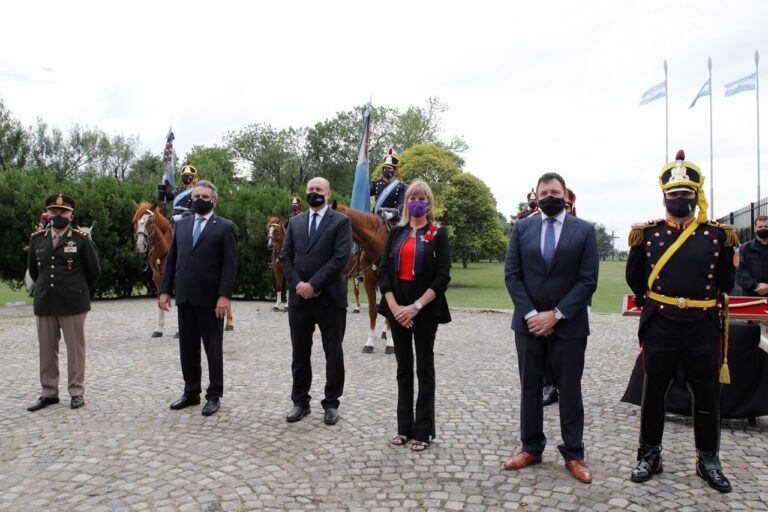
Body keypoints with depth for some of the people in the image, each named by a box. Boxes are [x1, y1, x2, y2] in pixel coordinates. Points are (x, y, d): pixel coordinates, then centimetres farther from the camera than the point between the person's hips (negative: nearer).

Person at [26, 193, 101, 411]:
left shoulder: (81, 239, -5)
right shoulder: (37, 239, 7)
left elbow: (94, 271, 3)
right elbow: (32, 269, 21)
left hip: (73, 303, -4)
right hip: (44, 303, 4)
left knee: (75, 349, 4)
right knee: (47, 350, 11)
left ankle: (76, 392, 14)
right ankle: (49, 393, 23)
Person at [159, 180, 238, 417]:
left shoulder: (225, 227, -3)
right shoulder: (181, 224, 12)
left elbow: (230, 265, -10)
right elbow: (171, 259, 12)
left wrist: (224, 296, -18)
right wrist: (165, 290, 4)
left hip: (210, 299, -5)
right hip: (184, 297, 5)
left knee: (213, 349, 5)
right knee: (187, 348, 12)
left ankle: (214, 395, 16)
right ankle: (191, 392, 25)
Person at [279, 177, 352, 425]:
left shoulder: (341, 221, -1)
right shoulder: (295, 222, 14)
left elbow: (340, 257, -12)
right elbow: (285, 256, 7)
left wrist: (313, 284, -16)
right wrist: (298, 284, -9)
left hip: (330, 297, -4)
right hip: (299, 297, 4)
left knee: (333, 354, 5)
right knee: (300, 354, 11)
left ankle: (331, 403, 18)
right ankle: (300, 402, 24)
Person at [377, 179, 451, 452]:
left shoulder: (438, 233, 0)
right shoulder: (396, 232, 10)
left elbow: (442, 276, -9)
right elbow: (383, 270, 4)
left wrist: (416, 306, -17)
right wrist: (394, 306, -9)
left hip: (425, 309, -3)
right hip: (397, 309, 4)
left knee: (424, 368, 4)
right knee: (403, 367, 10)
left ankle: (423, 431, 14)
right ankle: (404, 427, 21)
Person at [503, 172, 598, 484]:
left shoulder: (584, 230, -1)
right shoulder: (522, 228, 4)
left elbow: (588, 280, -6)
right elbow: (512, 275, 0)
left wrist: (556, 315, -13)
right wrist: (530, 314, -11)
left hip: (569, 325, -2)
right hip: (529, 322, 2)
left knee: (570, 391, 7)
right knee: (530, 388, 11)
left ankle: (573, 454, 20)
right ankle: (531, 448, 24)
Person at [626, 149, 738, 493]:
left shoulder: (716, 234, 2)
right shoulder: (648, 233, -1)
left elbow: (726, 285, 5)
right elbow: (635, 282, 2)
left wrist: (728, 250, 0)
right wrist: (636, 247, -4)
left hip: (703, 327, 1)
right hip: (659, 326, -1)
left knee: (707, 396, 12)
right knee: (653, 393, 9)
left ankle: (708, 460, 30)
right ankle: (650, 455, 25)